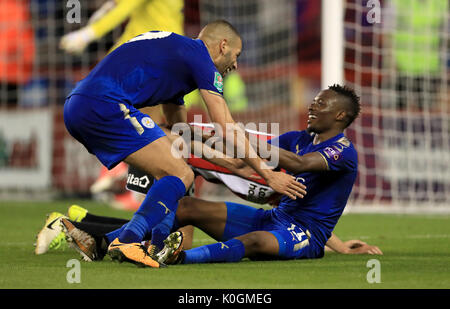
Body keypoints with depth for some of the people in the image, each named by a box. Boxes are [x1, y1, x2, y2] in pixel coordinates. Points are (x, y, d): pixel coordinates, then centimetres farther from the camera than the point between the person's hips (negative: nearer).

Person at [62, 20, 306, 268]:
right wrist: (268, 175, 3)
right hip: (104, 105, -10)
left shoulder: (173, 51, 31)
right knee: (180, 175, -9)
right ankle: (126, 242, -25)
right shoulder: (200, 56, 3)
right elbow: (227, 130, -2)